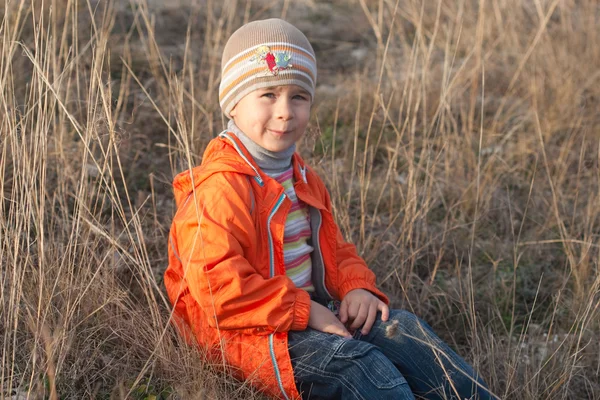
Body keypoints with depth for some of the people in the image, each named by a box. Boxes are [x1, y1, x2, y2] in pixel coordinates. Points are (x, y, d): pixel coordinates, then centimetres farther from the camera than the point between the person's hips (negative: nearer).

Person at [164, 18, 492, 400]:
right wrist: (302, 311, -23)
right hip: (247, 333, -9)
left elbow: (333, 248, 23)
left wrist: (357, 285, -1)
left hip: (309, 309, 9)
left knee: (402, 329, -4)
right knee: (358, 363, -28)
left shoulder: (301, 178, 12)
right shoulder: (219, 188, -20)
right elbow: (217, 286, -27)